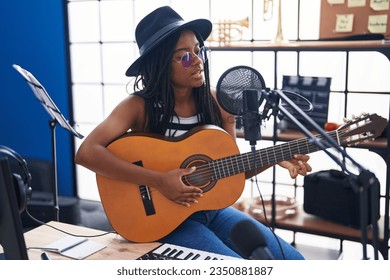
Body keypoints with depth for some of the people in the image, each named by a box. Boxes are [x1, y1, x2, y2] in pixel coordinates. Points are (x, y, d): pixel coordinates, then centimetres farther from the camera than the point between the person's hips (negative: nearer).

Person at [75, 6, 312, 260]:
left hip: (213, 209, 5)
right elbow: (86, 153, -29)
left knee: (294, 261, -1)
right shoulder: (140, 106, -15)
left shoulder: (217, 103, -3)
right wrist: (159, 181, -31)